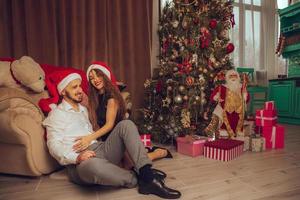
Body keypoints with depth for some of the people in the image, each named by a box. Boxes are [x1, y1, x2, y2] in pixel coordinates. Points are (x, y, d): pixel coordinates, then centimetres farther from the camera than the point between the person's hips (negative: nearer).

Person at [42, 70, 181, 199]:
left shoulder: (83, 109, 27)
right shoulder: (56, 114, 4)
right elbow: (54, 145, -8)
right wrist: (76, 157, -24)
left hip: (101, 149, 7)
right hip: (81, 163, -6)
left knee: (125, 124, -15)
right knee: (93, 165, -42)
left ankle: (147, 174, -30)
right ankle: (138, 180, -18)